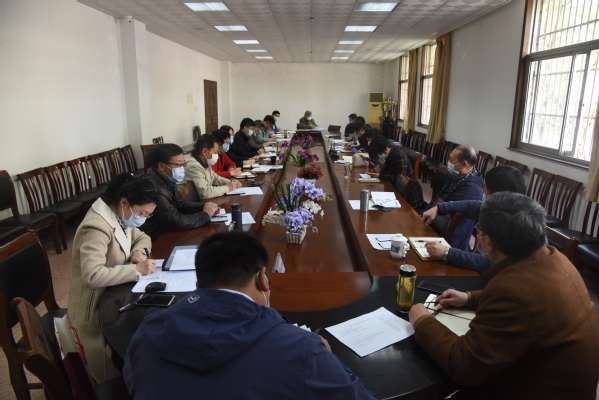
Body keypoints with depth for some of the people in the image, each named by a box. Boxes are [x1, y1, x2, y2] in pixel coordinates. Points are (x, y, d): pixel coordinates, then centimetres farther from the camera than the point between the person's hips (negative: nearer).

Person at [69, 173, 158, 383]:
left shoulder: (119, 216, 2)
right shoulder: (97, 227, -27)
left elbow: (142, 238, 14)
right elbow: (93, 276, -35)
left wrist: (138, 253, -8)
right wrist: (136, 269, -29)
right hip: (95, 309, -9)